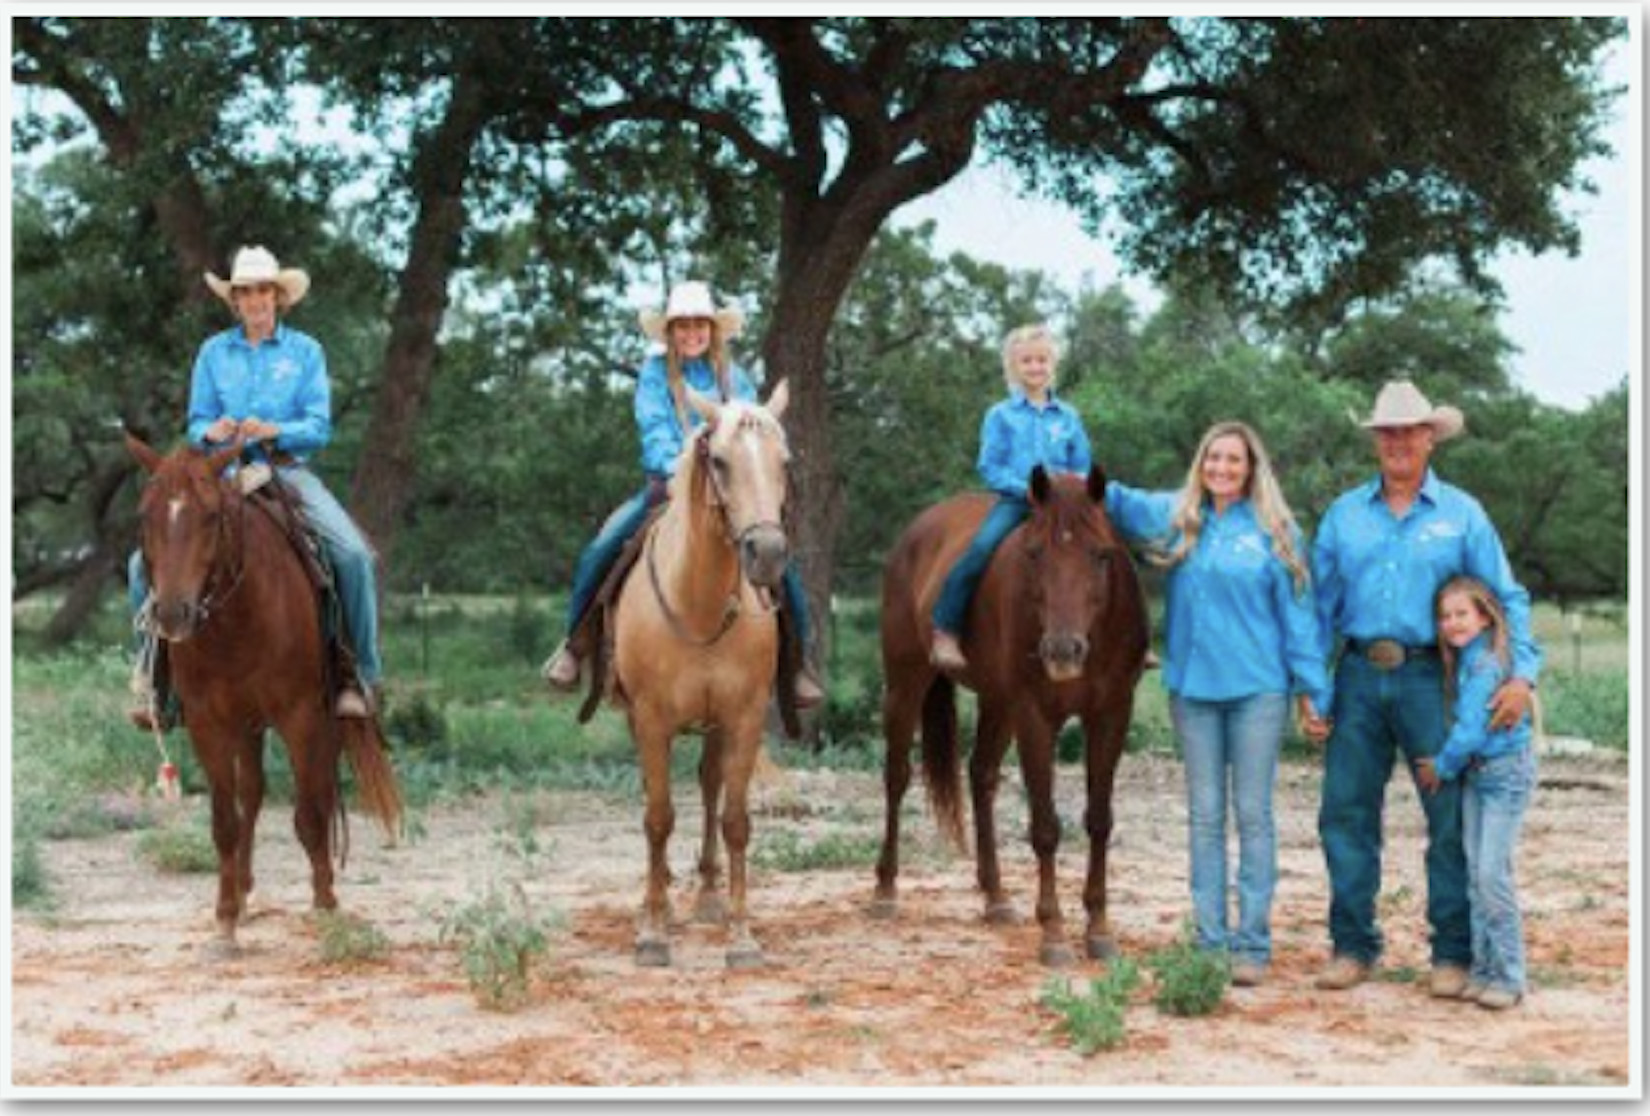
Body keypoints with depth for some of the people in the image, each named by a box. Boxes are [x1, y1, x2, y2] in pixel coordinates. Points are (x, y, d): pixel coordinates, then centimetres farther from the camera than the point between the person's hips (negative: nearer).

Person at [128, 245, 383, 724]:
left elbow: (319, 428, -2)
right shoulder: (214, 351, 9)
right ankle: (153, 672, 6)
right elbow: (197, 423, 9)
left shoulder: (306, 351, 4)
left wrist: (274, 430, -21)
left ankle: (363, 676, -12)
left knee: (354, 554, -26)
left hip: (288, 471, -2)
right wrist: (211, 433, -15)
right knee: (146, 562, -13)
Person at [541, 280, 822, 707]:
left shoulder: (734, 377, 8)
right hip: (666, 487, -1)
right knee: (599, 551, -19)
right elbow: (654, 429, -9)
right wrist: (677, 470, -27)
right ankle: (575, 642, 2)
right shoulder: (655, 373, 2)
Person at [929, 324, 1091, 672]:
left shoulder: (1069, 417, 12)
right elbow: (989, 468, 0)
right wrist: (1027, 488, -13)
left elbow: (1083, 470, 15)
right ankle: (945, 633, -21)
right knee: (980, 550, -28)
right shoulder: (1000, 415, 7)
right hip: (1014, 500, -2)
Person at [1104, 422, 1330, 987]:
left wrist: (1311, 687, -4)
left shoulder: (1274, 530, -2)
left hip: (1257, 689, -3)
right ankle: (1209, 939, 15)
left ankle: (1252, 943, 7)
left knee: (1253, 814, 2)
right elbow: (1120, 502, 9)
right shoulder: (1175, 517, 6)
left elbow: (1298, 611, -1)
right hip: (1193, 687, 3)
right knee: (1204, 815, 8)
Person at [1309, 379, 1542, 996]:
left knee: (1451, 817, 1)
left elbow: (1507, 598, 1)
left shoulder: (1462, 514, 3)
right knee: (1345, 813, 4)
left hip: (1429, 678, -2)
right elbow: (1319, 602, 10)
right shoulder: (1344, 514, 8)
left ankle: (1453, 953, 10)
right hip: (1359, 677, 2)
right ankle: (1353, 945, 15)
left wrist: (1522, 672, -13)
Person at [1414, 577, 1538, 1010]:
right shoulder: (1461, 661, 8)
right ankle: (1483, 970, 13)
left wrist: (1442, 767, -6)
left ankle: (1508, 975, -2)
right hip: (1473, 774, 8)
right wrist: (1444, 764, 7)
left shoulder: (1487, 663, -18)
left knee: (1493, 873, -10)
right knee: (1475, 874, 7)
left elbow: (1471, 731, -19)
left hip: (1506, 771, -8)